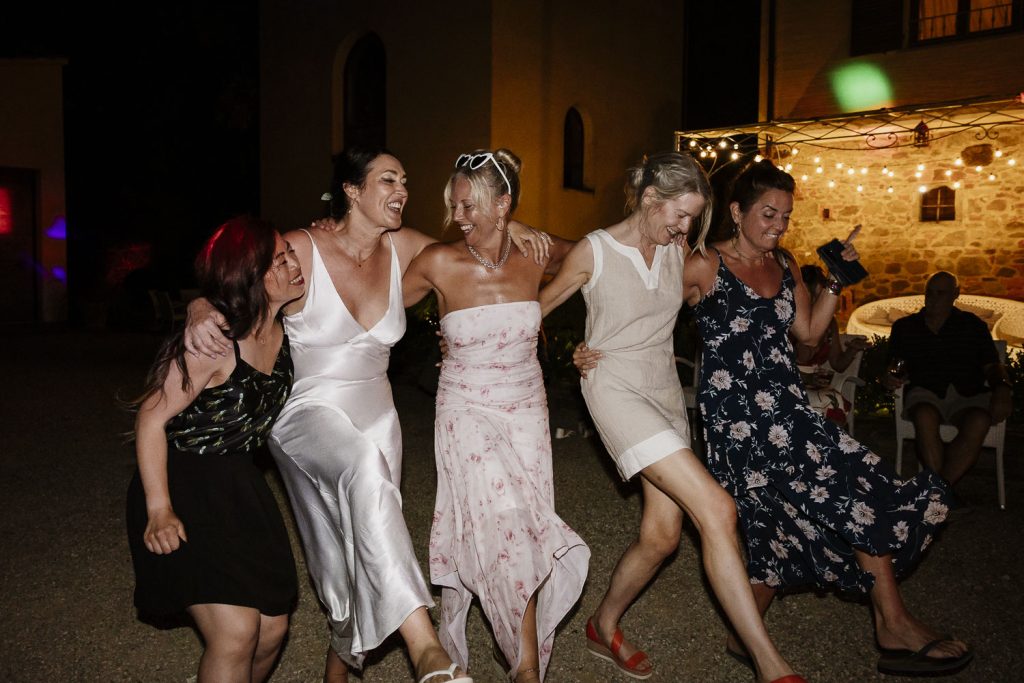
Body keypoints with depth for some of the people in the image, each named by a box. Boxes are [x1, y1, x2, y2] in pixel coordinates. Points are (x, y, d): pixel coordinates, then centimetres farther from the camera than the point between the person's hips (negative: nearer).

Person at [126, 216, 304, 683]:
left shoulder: (282, 328, -3)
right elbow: (152, 418, -18)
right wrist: (159, 510, -21)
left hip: (239, 486, 7)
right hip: (185, 488, -7)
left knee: (272, 629, 7)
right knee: (236, 632, -17)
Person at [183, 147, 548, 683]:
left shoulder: (402, 247, 0)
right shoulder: (301, 250, -14)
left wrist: (505, 226, -1)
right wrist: (201, 311, -32)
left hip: (376, 414, 6)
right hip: (309, 412, -5)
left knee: (367, 558, 10)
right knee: (364, 465, -39)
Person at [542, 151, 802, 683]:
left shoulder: (676, 251, 5)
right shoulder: (594, 251, -8)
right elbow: (538, 305, 4)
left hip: (666, 391, 7)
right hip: (617, 390, -6)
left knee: (662, 534, 5)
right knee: (716, 509, -19)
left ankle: (604, 627, 31)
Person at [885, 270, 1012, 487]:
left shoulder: (972, 325, 18)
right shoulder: (904, 327, 19)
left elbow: (992, 366, 11)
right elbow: (892, 369, 15)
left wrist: (1002, 388, -10)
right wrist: (889, 379, -10)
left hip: (968, 395, 1)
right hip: (925, 393, 0)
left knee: (978, 422, -35)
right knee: (925, 416, -37)